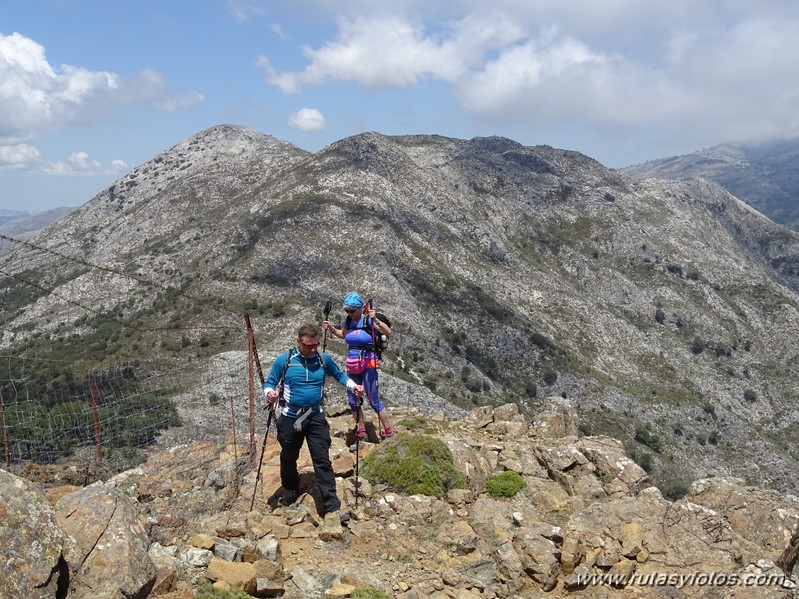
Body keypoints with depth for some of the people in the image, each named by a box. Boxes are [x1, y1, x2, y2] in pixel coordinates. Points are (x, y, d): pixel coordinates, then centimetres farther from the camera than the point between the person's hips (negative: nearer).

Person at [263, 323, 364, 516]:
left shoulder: (324, 359, -3)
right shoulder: (284, 360, -10)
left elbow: (339, 375, 14)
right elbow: (270, 382, -3)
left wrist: (354, 386, -4)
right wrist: (269, 393, -26)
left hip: (315, 417, 0)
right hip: (290, 418, 0)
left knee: (322, 460, -5)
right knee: (288, 458, 17)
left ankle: (332, 506, -4)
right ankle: (290, 490, 45)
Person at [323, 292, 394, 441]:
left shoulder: (369, 320, -14)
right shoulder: (348, 321, 3)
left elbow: (388, 332, -26)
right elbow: (342, 335, 24)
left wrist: (375, 320, -39)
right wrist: (331, 328, 6)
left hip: (368, 365, -7)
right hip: (352, 366, 7)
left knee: (374, 400, -5)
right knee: (353, 400, 11)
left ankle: (389, 433, 8)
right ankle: (361, 433, 26)